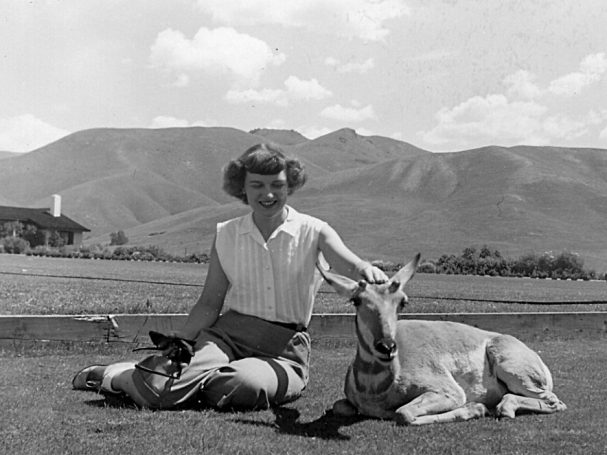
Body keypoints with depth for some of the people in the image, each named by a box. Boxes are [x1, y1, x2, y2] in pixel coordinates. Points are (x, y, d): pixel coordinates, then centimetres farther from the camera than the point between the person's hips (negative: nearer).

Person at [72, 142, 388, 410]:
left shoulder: (314, 233, 1)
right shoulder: (226, 235, 8)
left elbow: (351, 266, -17)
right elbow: (210, 304, 10)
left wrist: (368, 270, -43)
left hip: (284, 350, 0)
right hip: (228, 332, 1)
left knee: (244, 384, -36)